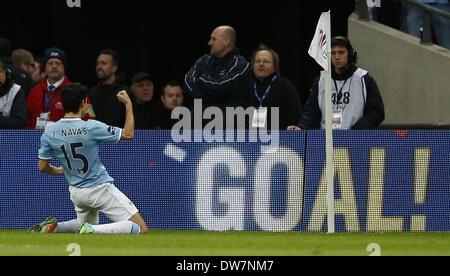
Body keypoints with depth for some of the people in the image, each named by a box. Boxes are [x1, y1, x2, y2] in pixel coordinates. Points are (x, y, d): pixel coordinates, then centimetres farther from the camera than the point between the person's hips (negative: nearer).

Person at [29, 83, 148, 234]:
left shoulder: (49, 132, -6)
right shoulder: (91, 127, -20)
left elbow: (42, 167, 3)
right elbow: (128, 134, -10)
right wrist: (128, 104, 1)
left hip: (75, 192, 6)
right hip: (100, 189, -6)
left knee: (87, 223, 35)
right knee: (140, 228, -8)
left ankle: (53, 227, 7)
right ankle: (91, 230, -22)